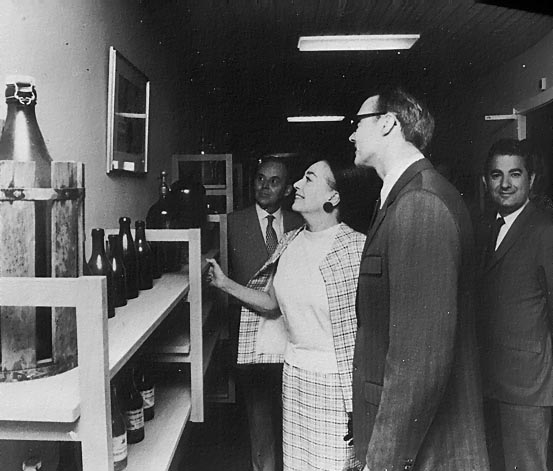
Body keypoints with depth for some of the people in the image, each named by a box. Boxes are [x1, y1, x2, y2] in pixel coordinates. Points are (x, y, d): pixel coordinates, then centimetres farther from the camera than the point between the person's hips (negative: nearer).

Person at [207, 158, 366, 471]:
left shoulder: (357, 247, -17)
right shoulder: (290, 242, 4)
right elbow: (273, 303, 10)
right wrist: (225, 283, 1)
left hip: (335, 378, -6)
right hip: (294, 371, 6)